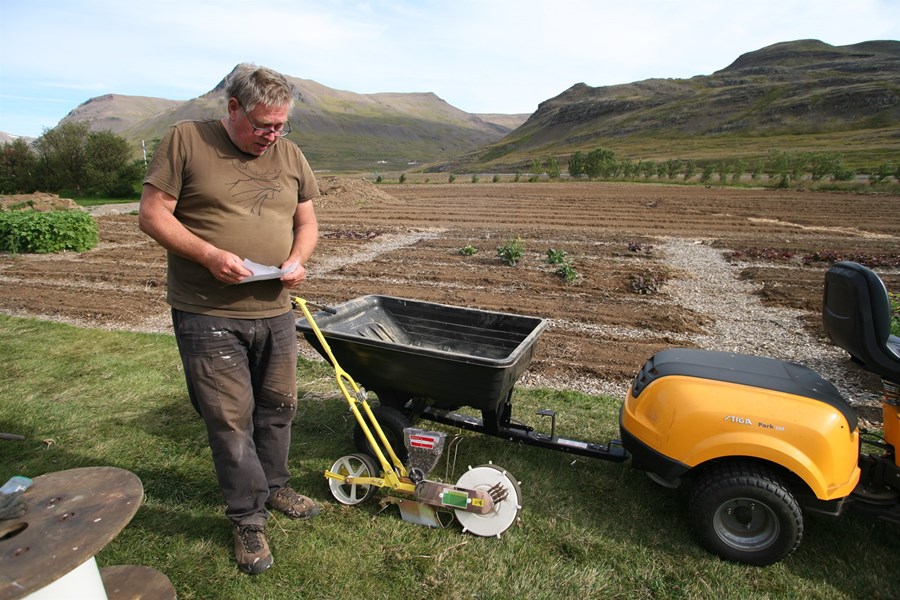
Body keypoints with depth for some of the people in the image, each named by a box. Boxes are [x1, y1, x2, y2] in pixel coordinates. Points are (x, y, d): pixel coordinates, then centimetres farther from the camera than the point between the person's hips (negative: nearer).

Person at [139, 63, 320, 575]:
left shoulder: (289, 154, 8)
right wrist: (208, 254, -20)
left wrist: (297, 260, -8)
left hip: (274, 311, 4)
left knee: (279, 407, 15)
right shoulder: (186, 140, -4)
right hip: (208, 315, -4)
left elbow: (307, 221, 13)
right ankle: (249, 518, 22)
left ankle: (274, 487, 39)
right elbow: (153, 213, -5)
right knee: (231, 419, 3)